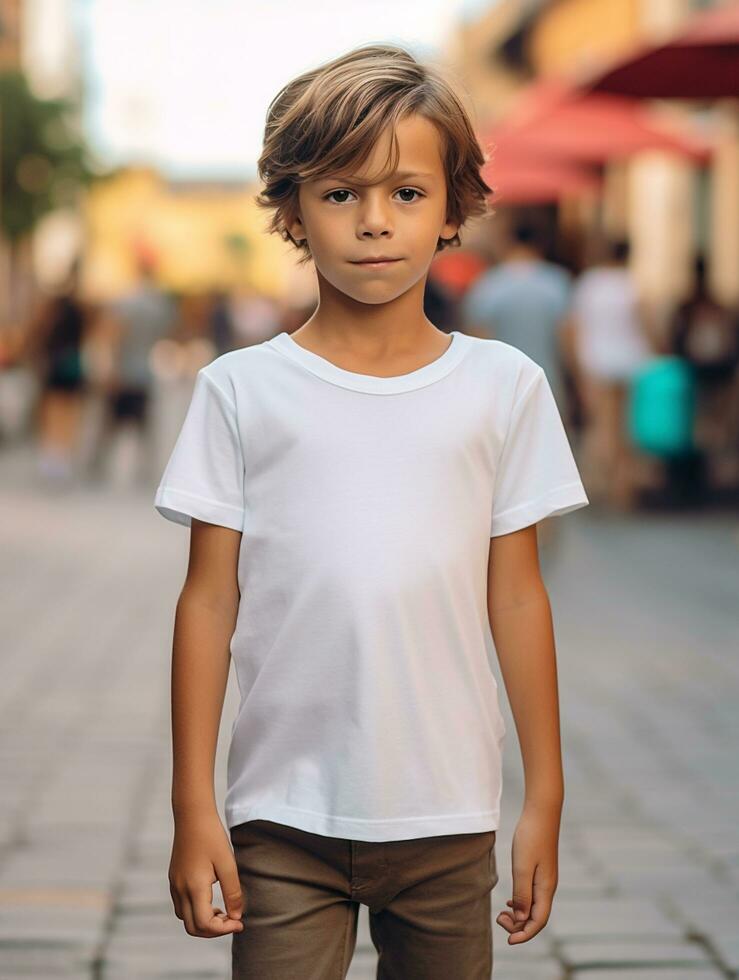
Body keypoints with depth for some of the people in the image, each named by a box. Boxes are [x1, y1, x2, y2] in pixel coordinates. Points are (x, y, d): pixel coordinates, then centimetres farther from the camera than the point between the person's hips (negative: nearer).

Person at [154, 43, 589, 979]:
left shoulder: (504, 385, 3)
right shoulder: (241, 390, 0)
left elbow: (516, 596, 5)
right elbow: (210, 600, 1)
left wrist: (545, 799, 6)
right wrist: (193, 807, 0)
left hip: (448, 819, 1)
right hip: (285, 819, -1)